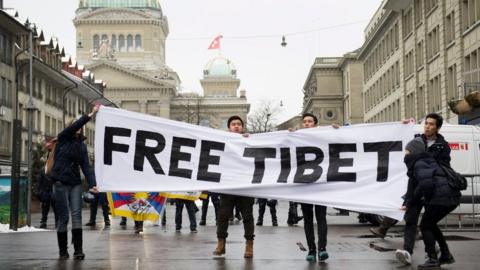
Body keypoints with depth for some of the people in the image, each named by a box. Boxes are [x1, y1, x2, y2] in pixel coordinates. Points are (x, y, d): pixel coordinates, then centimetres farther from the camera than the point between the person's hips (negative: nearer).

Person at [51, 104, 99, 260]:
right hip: (61, 183, -3)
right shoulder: (63, 139, 0)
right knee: (63, 217, -1)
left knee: (76, 215, -6)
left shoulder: (82, 145, 9)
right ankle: (63, 251, 9)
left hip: (75, 184, 3)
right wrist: (90, 115, -26)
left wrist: (92, 184, -13)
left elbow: (86, 166, 1)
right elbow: (73, 127, -19)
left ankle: (78, 250, -8)